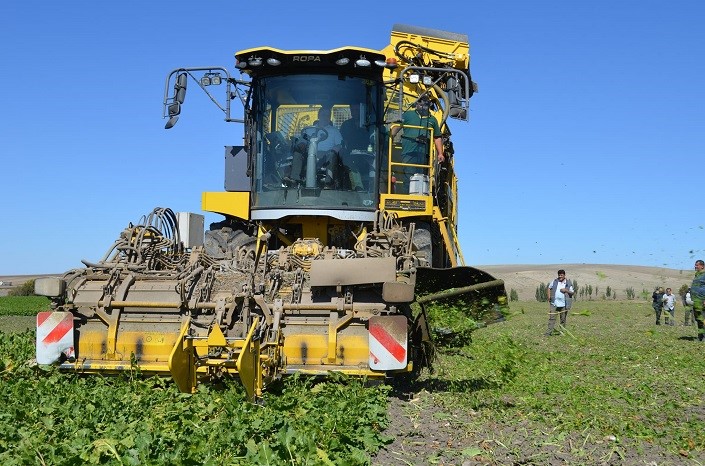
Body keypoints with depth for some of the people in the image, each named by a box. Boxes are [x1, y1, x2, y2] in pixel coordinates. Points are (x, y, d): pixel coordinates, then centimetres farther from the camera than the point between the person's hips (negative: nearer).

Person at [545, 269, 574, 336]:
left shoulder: (568, 283, 2)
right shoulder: (554, 281, 5)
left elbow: (572, 292, 5)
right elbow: (549, 288, 17)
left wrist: (566, 291, -14)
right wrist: (549, 296, 4)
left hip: (564, 304, 0)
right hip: (554, 303, 0)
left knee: (563, 319, 9)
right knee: (552, 317, -6)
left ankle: (562, 331, 20)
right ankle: (549, 332, -6)